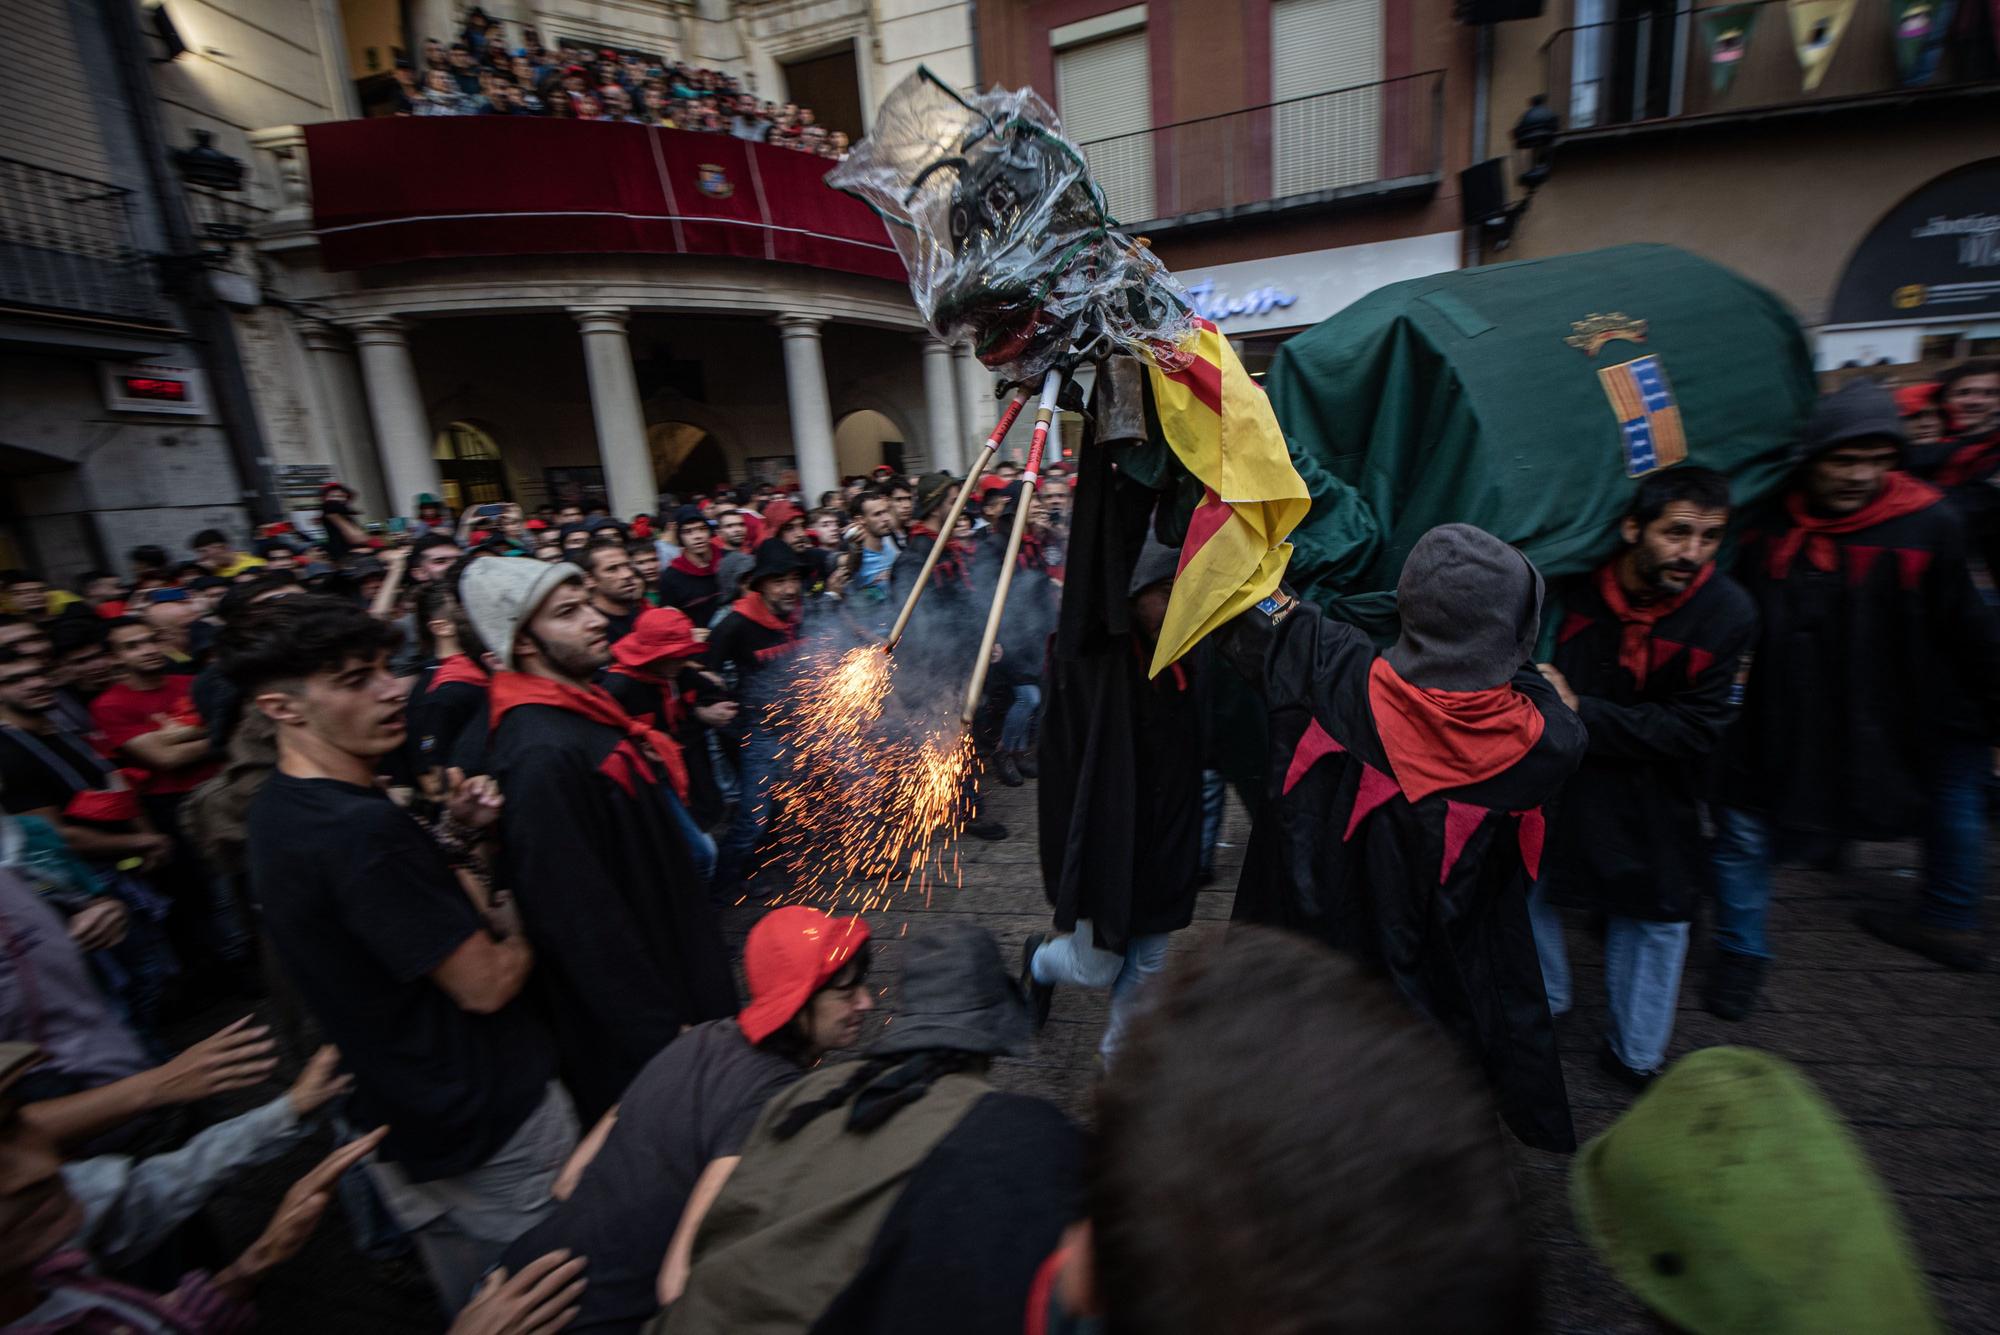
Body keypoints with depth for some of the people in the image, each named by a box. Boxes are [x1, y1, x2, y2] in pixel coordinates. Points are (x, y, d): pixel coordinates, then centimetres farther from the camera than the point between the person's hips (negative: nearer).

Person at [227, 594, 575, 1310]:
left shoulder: (281, 806, -1)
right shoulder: (361, 827, -32)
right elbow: (485, 985, -27)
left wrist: (453, 833, -7)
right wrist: (518, 928, -7)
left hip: (402, 1125, 9)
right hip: (496, 1129, -9)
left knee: (472, 1308, 30)